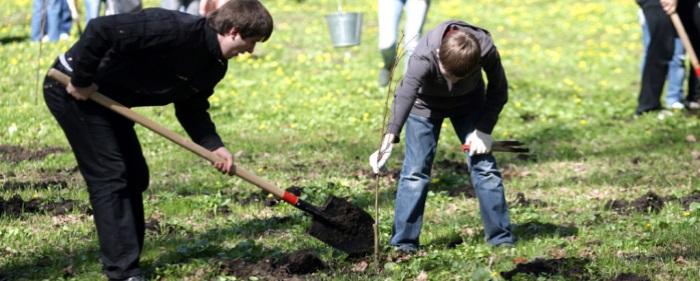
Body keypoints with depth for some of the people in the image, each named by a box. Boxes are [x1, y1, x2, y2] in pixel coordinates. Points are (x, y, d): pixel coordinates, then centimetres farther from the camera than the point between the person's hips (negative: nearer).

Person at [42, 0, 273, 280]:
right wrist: (81, 82, -25)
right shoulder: (177, 29, -31)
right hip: (73, 89, -10)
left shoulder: (215, 64, 0)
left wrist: (214, 145, -8)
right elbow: (100, 29, -34)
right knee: (109, 177, -11)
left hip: (106, 97, 10)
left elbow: (191, 108, 9)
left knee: (135, 176, 11)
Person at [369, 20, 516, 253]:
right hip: (426, 104, -2)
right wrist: (389, 140, -66)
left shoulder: (486, 51, -33)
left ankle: (502, 238, 7)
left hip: (469, 102, 2)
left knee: (484, 167, -3)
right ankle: (403, 243, -2)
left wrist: (484, 129, -22)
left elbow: (498, 90, -14)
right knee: (415, 171, -9)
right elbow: (404, 96, -54)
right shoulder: (424, 57, -41)